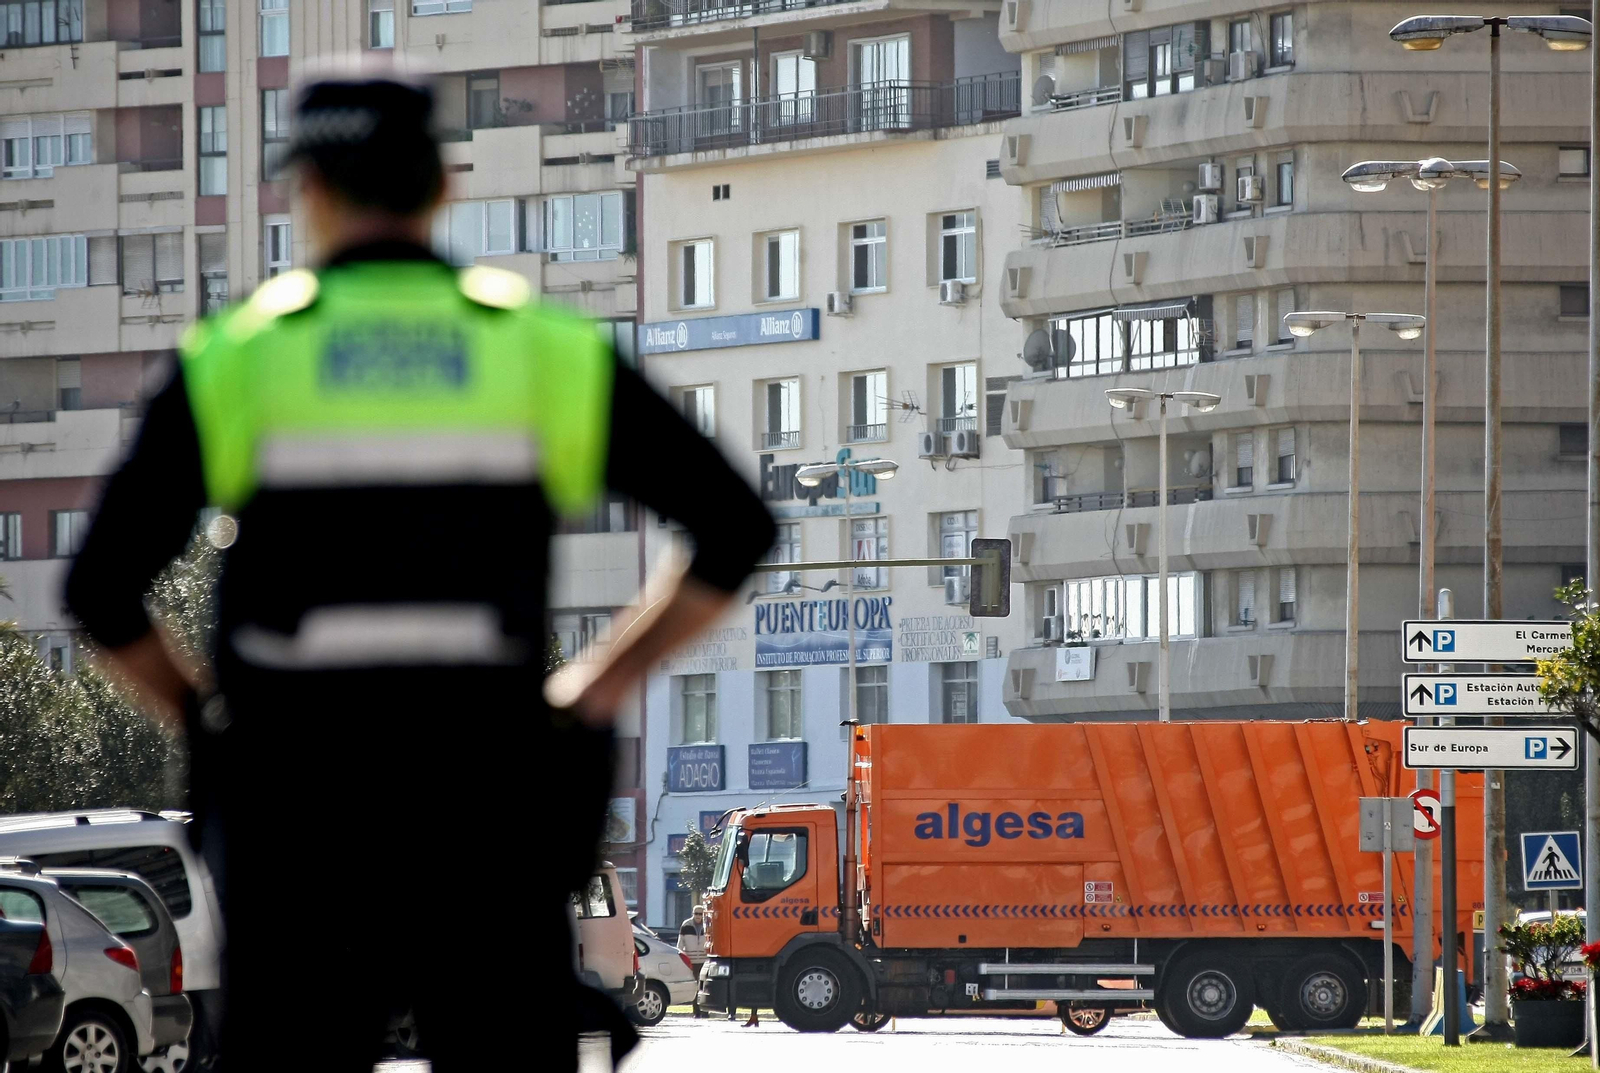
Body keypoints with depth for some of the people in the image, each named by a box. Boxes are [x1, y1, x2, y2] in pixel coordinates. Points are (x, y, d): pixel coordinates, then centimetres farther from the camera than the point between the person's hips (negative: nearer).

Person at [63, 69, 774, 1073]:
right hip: (484, 792, 1)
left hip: (299, 792, 0)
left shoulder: (236, 358, 2)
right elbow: (737, 527, 3)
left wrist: (201, 720, 13)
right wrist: (604, 687, 9)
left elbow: (104, 587, -2)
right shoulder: (545, 350, 5)